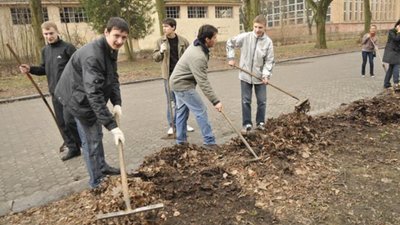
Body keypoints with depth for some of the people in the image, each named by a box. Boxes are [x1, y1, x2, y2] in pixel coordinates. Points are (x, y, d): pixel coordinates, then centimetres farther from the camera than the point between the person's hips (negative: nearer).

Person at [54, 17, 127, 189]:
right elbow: (94, 94, -39)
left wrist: (117, 103, -14)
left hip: (89, 97, 9)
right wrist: (112, 126, -42)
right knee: (91, 140, -1)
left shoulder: (111, 50, -3)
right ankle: (96, 182, 14)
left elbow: (113, 78, 3)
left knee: (97, 135, 21)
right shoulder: (92, 56, -33)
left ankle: (102, 167, 40)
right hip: (79, 98, -9)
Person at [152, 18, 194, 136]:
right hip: (168, 75, 0)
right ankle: (172, 124, 17)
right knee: (171, 101, 6)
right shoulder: (160, 41, 1)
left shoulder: (183, 41, 0)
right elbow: (155, 57, 4)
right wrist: (161, 51, -16)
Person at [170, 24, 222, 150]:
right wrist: (215, 101, -30)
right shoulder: (198, 57, -30)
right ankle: (209, 142, 2)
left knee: (182, 111, 17)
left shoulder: (197, 46, 1)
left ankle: (181, 140, 29)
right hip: (183, 85, -10)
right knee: (201, 111, -5)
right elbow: (203, 83, -31)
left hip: (178, 82, 10)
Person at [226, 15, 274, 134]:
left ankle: (260, 122, 26)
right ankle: (247, 124, 18)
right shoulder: (244, 37, -10)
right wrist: (231, 58, -1)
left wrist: (266, 75, -19)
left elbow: (269, 61, -7)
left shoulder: (268, 42, -10)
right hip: (245, 75, 0)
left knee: (262, 101, 9)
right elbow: (230, 43, 4)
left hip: (260, 76, 0)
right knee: (246, 101, 6)